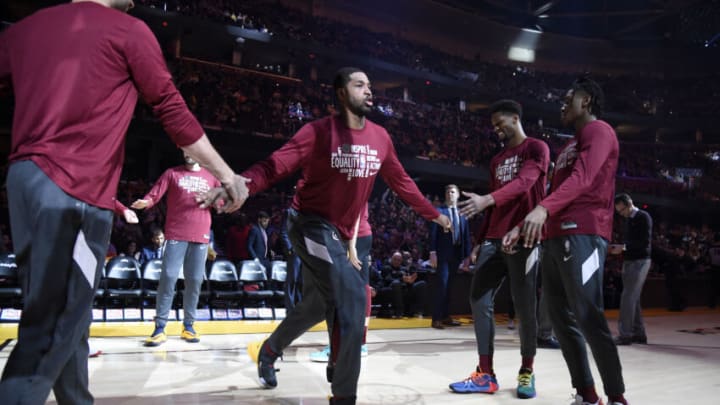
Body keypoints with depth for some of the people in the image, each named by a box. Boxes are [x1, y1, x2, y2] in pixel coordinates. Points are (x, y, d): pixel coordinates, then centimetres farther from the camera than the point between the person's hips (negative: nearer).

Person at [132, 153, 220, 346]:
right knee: (168, 277, -8)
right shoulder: (172, 173, 7)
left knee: (195, 280, 5)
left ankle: (188, 325, 18)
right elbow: (155, 194, -2)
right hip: (176, 234, -2)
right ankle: (160, 328, -1)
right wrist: (146, 202, -23)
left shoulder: (211, 178, 12)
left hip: (200, 236, 2)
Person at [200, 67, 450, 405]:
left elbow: (401, 182, 14)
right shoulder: (320, 131, -15)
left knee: (318, 304, 18)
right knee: (353, 297, -20)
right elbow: (274, 165, -22)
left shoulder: (380, 137, 3)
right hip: (310, 224, -7)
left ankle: (267, 351, 46)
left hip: (339, 232, 8)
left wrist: (433, 214, 19)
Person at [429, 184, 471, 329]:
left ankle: (446, 316, 17)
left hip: (456, 254, 4)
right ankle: (436, 319, -3)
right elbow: (433, 233, -5)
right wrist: (432, 252, -13)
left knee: (449, 286, 9)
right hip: (443, 253, -4)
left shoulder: (463, 214, 14)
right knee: (441, 285, -8)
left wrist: (467, 255, 8)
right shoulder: (439, 211, 1)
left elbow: (466, 236, 13)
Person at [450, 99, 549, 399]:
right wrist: (481, 240, 17)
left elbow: (524, 183, -19)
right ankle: (485, 374, 8)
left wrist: (486, 199, -34)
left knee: (524, 306, -2)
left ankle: (526, 372, 16)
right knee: (479, 301, 0)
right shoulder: (497, 160, 22)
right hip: (494, 240, 7)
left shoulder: (537, 148, 1)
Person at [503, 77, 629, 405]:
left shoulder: (599, 130, 1)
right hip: (555, 236, 9)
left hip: (582, 234, -9)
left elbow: (583, 177, -18)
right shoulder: (569, 145, 30)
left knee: (588, 317, -12)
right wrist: (521, 228, 22)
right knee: (561, 318, 6)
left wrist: (543, 209, -33)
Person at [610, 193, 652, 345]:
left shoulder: (643, 217, -8)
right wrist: (618, 248, -1)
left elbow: (645, 242, -16)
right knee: (633, 298, 11)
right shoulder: (630, 219, 17)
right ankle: (639, 333, 18)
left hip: (640, 261, -9)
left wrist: (623, 247, -19)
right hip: (629, 261, 9)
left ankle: (625, 334, -10)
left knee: (628, 297, -12)